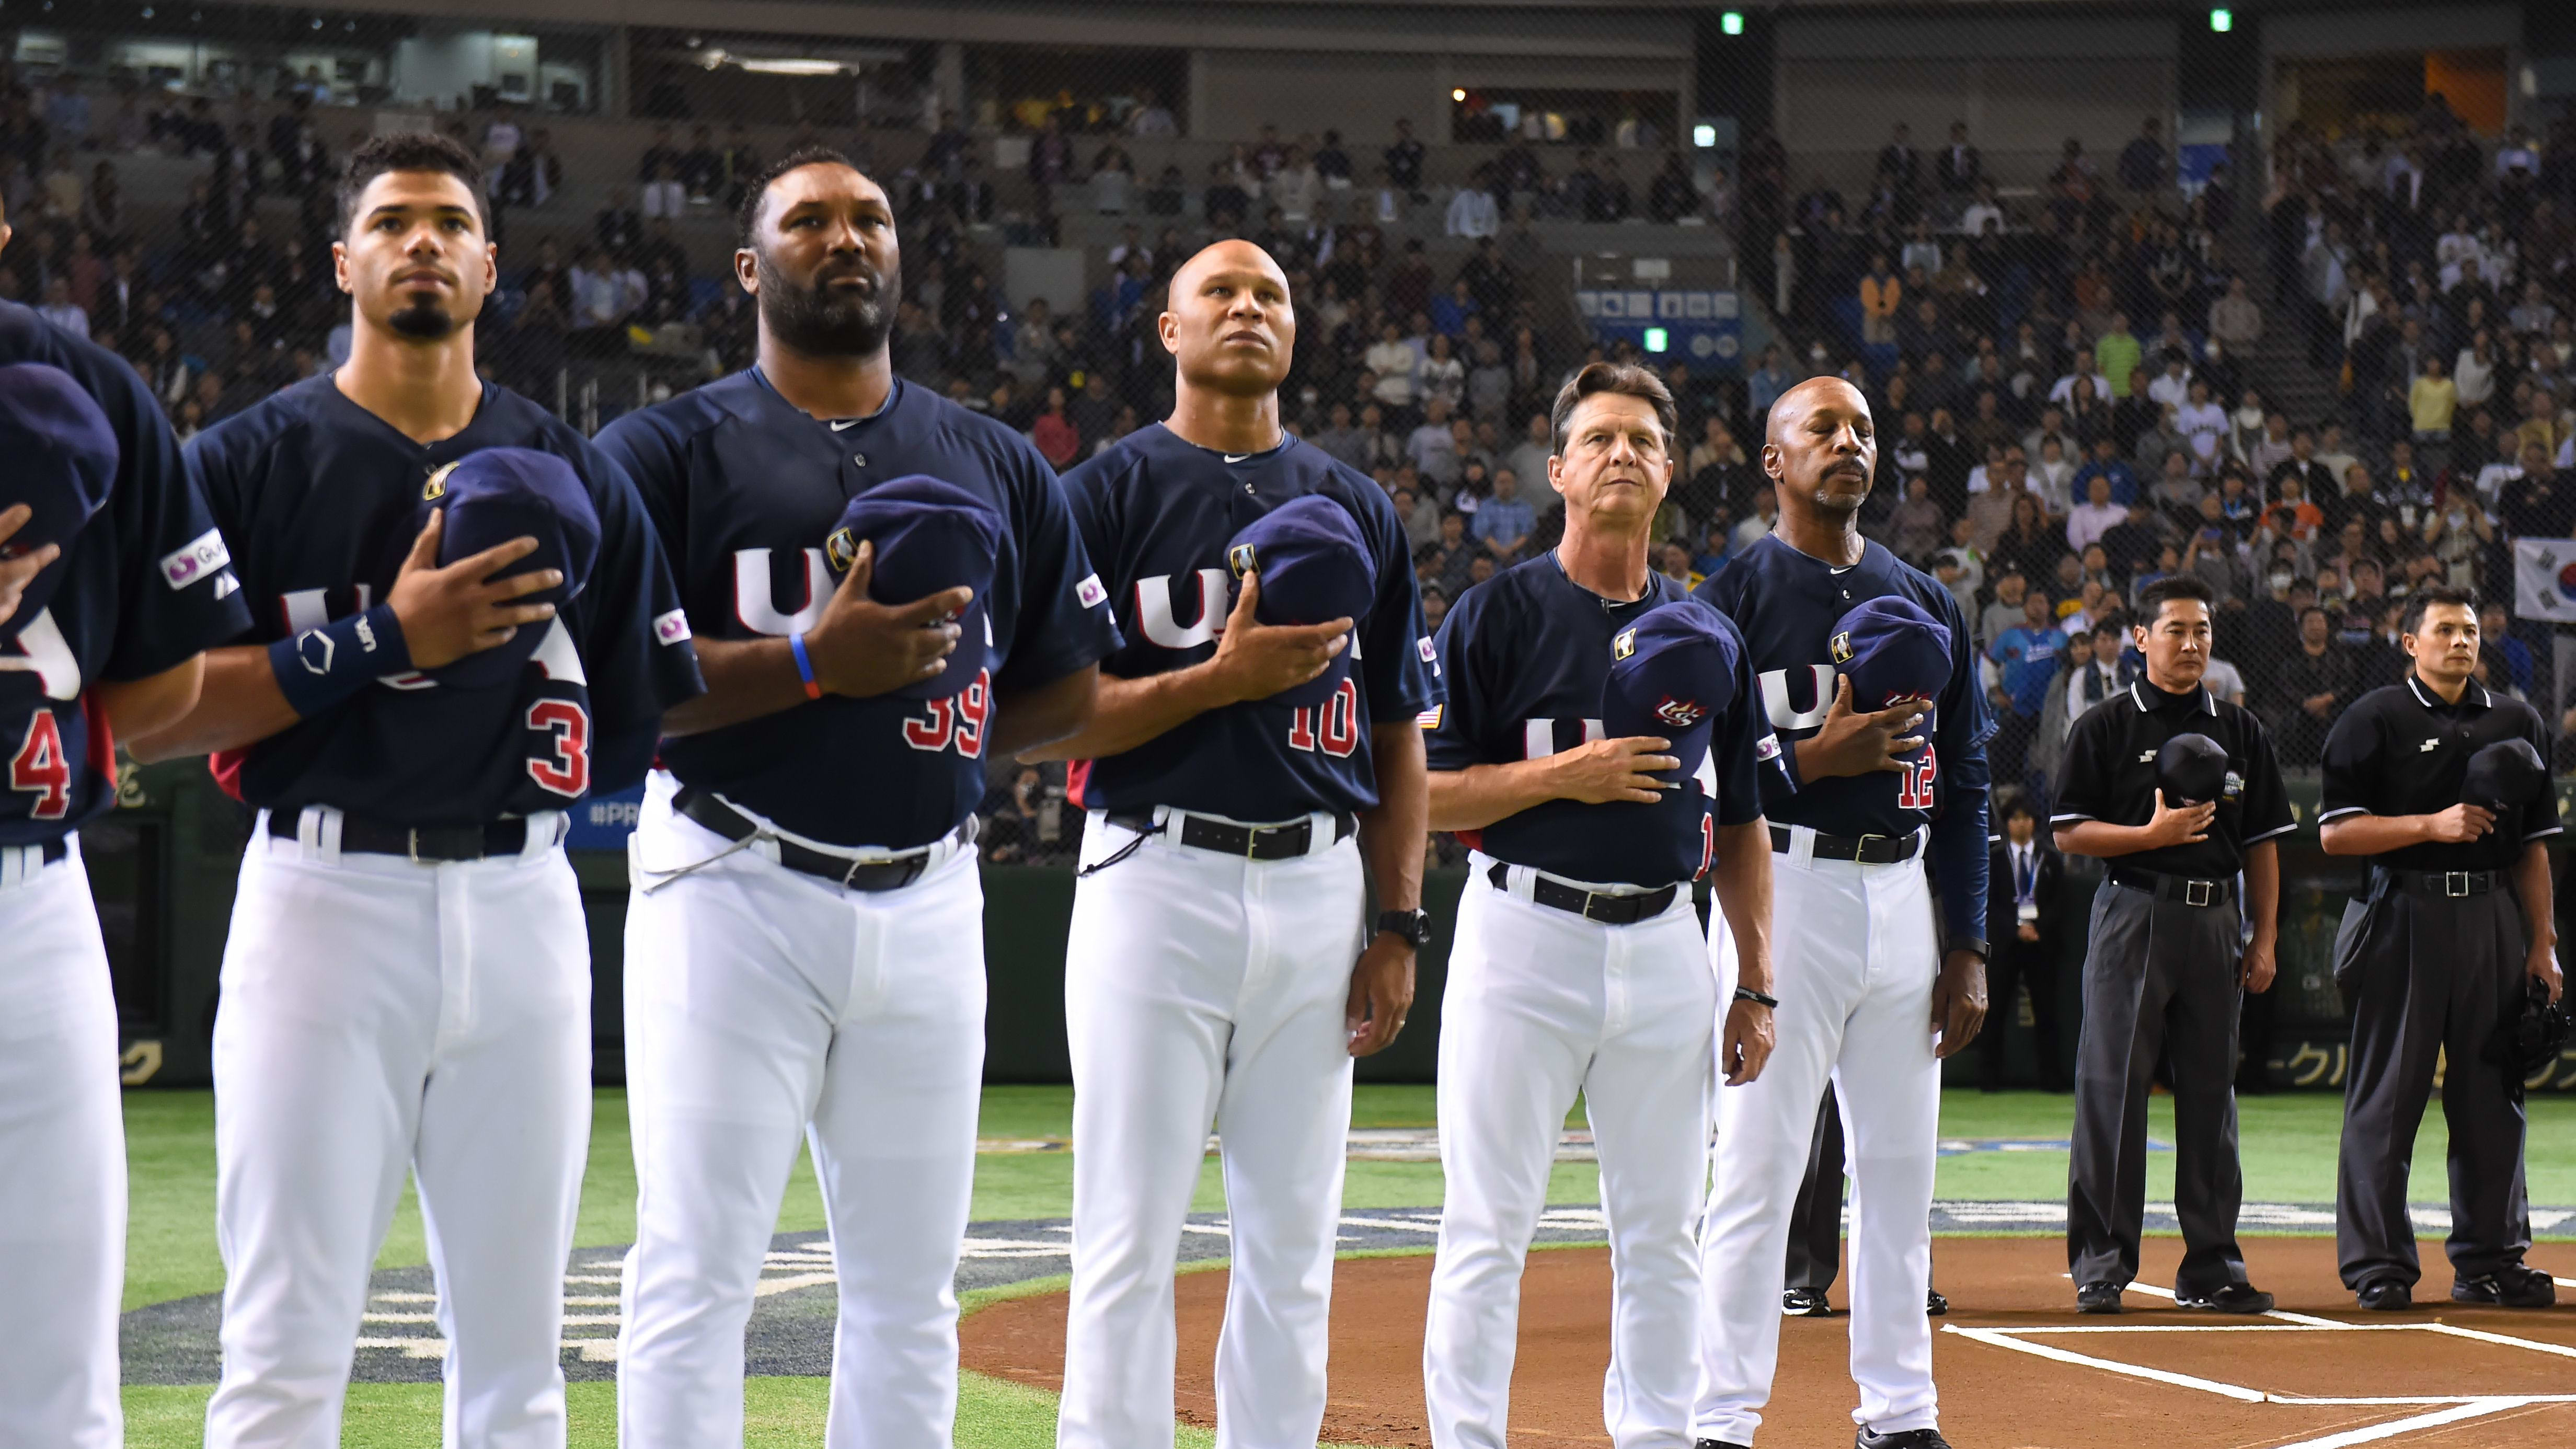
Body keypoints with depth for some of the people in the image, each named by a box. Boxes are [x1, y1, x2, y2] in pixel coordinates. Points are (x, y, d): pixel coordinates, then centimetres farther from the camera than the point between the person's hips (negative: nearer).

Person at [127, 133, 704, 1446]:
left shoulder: (570, 475, 13)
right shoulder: (249, 462, 2)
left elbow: (645, 717, 14)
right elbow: (146, 720, -7)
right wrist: (383, 639, -13)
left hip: (523, 902, 4)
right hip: (324, 900, -3)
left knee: (516, 1341, 7)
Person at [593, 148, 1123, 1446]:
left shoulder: (995, 464, 14)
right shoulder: (665, 451, 1)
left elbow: (1072, 690, 18)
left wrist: (939, 727, 2)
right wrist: (812, 667, -17)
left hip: (928, 896, 5)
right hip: (734, 895, -4)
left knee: (909, 1287, 8)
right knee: (696, 1275, -7)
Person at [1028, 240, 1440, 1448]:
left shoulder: (1356, 509, 14)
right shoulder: (1106, 494, 1)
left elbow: (1397, 736, 15)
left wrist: (1398, 926, 7)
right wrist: (1221, 678, -16)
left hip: (1317, 888, 4)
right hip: (1157, 882, -4)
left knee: (1294, 1241, 7)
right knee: (1131, 1236, -5)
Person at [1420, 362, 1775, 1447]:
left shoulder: (1707, 638, 12)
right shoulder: (1498, 614, -1)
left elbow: (1740, 825, 16)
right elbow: (1419, 795, -5)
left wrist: (1756, 985, 10)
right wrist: (1562, 775, -15)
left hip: (1666, 943, 4)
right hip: (1523, 937, -4)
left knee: (1663, 1227, 7)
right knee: (1489, 1225, -4)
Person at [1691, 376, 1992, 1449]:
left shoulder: (1927, 604, 15)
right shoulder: (1734, 596, 0)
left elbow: (1964, 783, 15)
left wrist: (1967, 947, 10)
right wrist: (1813, 759, -19)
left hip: (1904, 895, 5)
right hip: (1785, 887, -5)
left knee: (1902, 1161, 8)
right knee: (1759, 1163, -7)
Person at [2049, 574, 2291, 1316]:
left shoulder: (2240, 732, 13)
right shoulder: (2105, 728, 2)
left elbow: (2262, 842, 14)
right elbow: (2070, 833, -2)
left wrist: (2264, 939, 7)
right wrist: (2154, 834, -16)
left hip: (2215, 920, 4)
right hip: (2132, 914, -4)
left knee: (2211, 1088, 6)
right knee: (2112, 1087, -6)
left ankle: (2211, 1266, 10)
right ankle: (2102, 1263, -1)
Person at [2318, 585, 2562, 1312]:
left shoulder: (2517, 722, 14)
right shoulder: (2374, 720, 0)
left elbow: (2533, 844, 16)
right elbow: (2336, 831, -7)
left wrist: (2542, 943, 10)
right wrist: (2432, 825, -16)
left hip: (2495, 918, 5)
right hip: (2404, 917, -5)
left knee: (2493, 1093, 6)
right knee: (2388, 1093, -4)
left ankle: (2490, 1258, 14)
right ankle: (2377, 1262, 0)